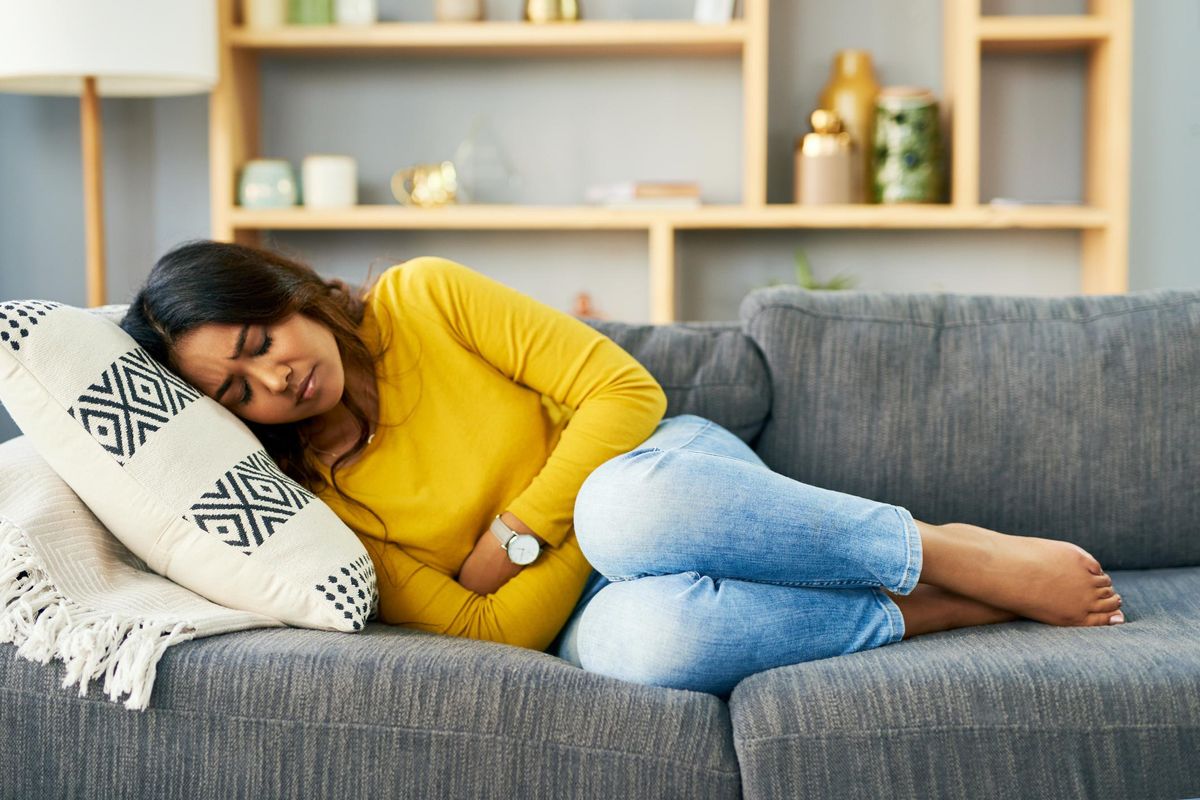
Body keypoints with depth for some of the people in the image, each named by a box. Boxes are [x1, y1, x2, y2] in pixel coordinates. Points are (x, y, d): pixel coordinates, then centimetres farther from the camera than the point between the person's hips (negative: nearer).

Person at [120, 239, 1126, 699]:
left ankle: (947, 552, -18)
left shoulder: (424, 298, -7)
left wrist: (512, 537, -14)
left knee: (631, 508, -39)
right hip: (574, 613, 0)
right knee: (637, 637, -39)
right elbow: (489, 632, -12)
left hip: (669, 463, 0)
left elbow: (625, 393, -9)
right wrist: (585, 521, -18)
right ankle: (925, 611, -17)